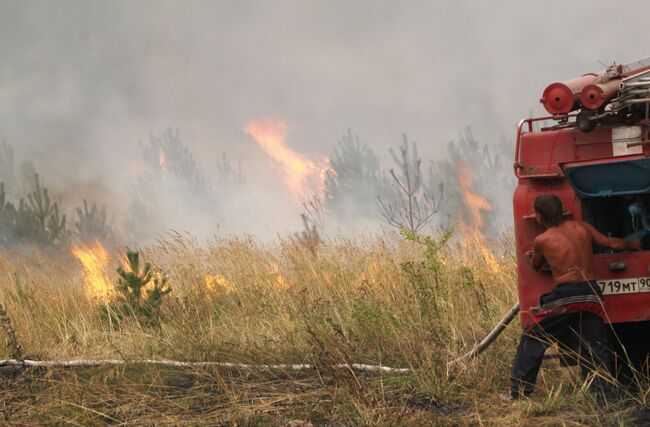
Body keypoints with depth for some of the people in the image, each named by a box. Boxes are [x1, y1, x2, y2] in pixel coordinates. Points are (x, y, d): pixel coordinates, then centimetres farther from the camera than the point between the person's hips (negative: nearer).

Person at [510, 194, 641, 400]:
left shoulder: (541, 240, 2)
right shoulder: (582, 227, 11)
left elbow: (536, 266, 20)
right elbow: (612, 243, 19)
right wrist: (633, 244, 38)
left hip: (564, 296, -4)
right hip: (592, 295, 4)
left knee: (532, 340, 9)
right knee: (595, 349, 11)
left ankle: (518, 392, 9)